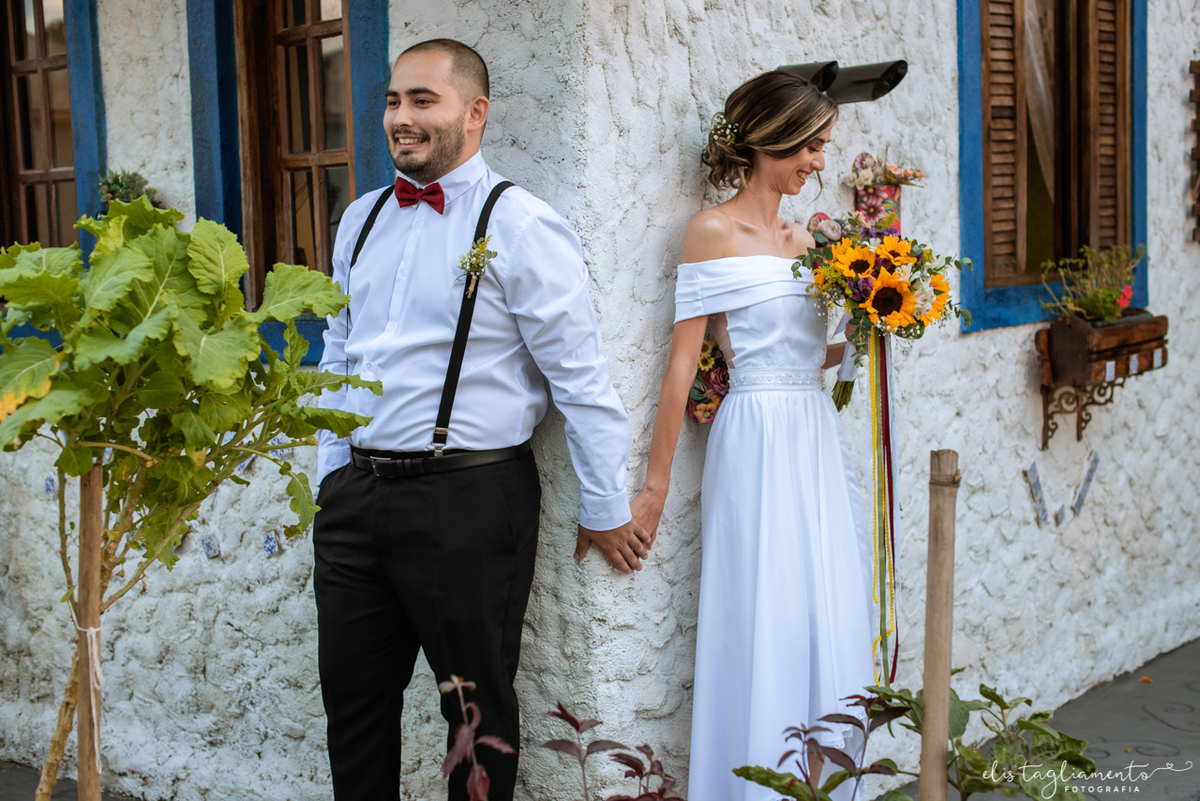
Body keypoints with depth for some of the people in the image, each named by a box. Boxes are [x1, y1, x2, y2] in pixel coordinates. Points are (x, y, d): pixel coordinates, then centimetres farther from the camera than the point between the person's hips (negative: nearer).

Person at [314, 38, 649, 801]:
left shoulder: (520, 225, -10)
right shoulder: (362, 220, 11)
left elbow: (581, 375, -10)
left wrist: (606, 508, -7)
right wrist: (334, 473, 17)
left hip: (468, 502, -6)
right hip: (356, 498, 6)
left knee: (478, 708, 8)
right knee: (353, 700, 15)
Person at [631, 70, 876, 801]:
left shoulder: (804, 240, 14)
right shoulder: (715, 232, -6)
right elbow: (683, 364, -10)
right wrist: (655, 487, -12)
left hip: (818, 440, 7)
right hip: (758, 444, -7)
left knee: (832, 635, 8)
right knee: (765, 632, -3)